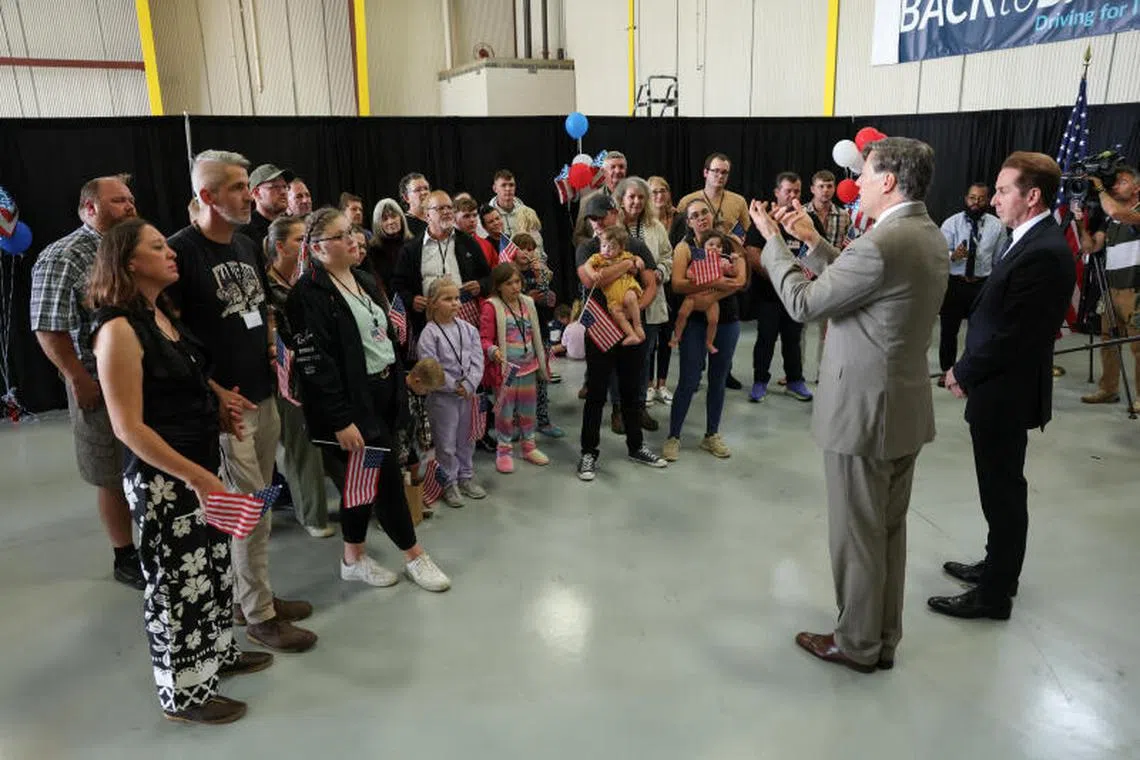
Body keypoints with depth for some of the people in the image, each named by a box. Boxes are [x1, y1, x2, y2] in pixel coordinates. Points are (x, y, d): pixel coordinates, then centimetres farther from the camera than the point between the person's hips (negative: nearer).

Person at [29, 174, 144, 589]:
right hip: (103, 386, -6)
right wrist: (82, 382, -16)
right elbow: (49, 330, -15)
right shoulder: (62, 259, -12)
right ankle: (126, 559, 23)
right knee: (116, 477, 7)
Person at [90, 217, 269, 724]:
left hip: (199, 464, 8)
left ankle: (217, 653, 40)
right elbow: (129, 427, -21)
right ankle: (183, 692, 23)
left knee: (212, 565, 20)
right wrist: (196, 476, -23)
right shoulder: (120, 329, -18)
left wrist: (217, 410, 6)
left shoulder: (163, 315, 8)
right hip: (161, 478, -8)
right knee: (178, 582, 5)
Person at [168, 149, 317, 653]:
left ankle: (248, 596, 31)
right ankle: (259, 615, 14)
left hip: (264, 395, 8)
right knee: (252, 511, -1)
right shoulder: (181, 251, -13)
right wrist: (212, 390, -17)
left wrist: (272, 345, 7)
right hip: (226, 403, -8)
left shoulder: (248, 247, 11)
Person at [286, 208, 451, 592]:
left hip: (383, 392, 8)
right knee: (388, 477, -1)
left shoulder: (364, 280, 14)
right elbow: (314, 363, -19)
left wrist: (399, 381, 18)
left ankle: (354, 557, 27)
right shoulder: (309, 293, -14)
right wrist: (340, 420, -21)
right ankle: (414, 555, 15)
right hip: (353, 401, -8)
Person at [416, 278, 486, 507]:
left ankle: (466, 477, 32)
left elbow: (477, 361, -1)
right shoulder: (429, 334, -12)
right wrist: (454, 386, -15)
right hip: (442, 396, -5)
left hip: (468, 394, 5)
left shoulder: (468, 329, 2)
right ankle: (450, 483, 19)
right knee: (446, 443, 5)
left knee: (466, 439, 17)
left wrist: (469, 385, -13)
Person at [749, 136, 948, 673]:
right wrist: (813, 242, 12)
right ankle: (883, 638, 34)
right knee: (888, 530, 19)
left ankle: (857, 643, 24)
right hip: (906, 406, 9)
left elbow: (803, 303, -17)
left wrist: (773, 241, -5)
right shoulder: (929, 236, 7)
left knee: (857, 534, 7)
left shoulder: (882, 245, -24)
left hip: (864, 410, -9)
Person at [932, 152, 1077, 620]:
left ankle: (994, 595, 17)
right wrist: (968, 369, 5)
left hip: (1006, 393, -9)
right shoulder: (1032, 241, 8)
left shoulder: (1043, 254, -23)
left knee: (1002, 491, 3)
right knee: (1001, 488, 21)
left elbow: (1012, 335, -24)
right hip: (1001, 388, 9)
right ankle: (998, 567, 38)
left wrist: (964, 374, -11)